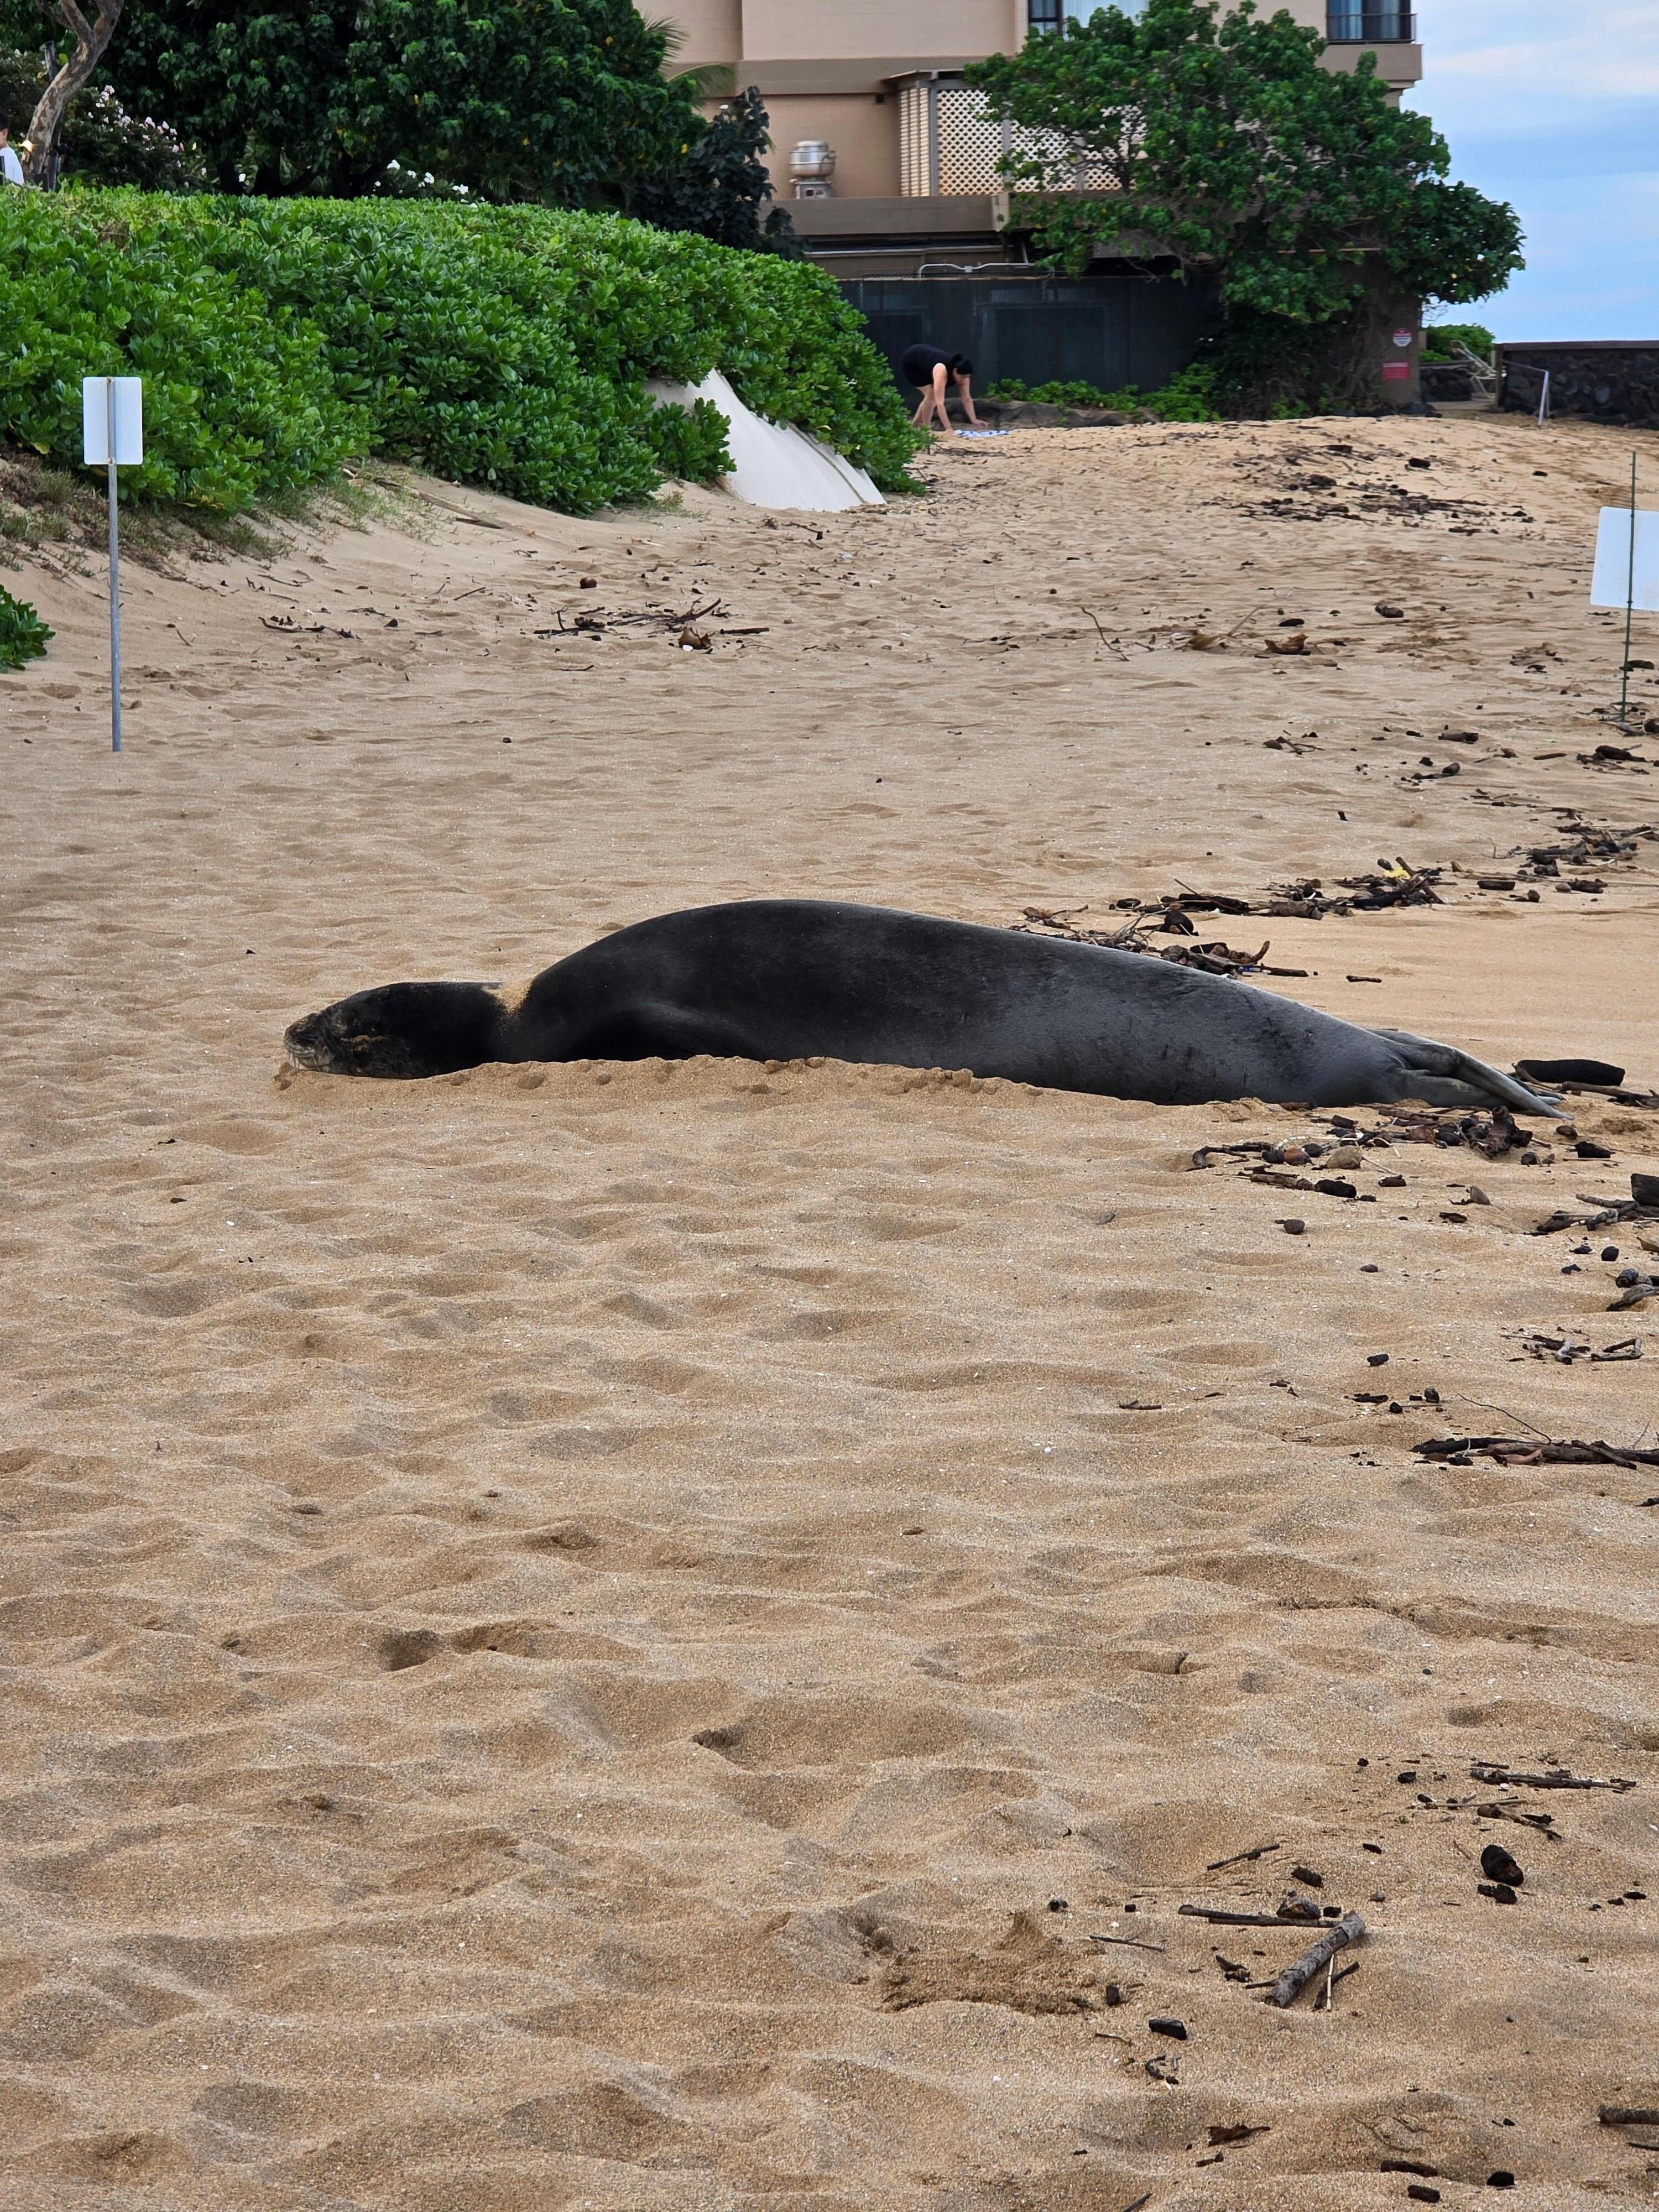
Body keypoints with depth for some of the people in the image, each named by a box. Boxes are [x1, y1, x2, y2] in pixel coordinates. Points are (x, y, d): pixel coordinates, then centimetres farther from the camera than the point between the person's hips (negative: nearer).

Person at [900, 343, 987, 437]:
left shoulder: (962, 373, -22)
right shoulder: (942, 371, -43)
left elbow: (967, 399, -15)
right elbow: (940, 402, -47)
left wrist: (974, 420, -25)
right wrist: (948, 429, -52)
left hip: (923, 362, 8)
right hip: (910, 363, -8)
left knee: (932, 395, 2)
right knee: (931, 394, -19)